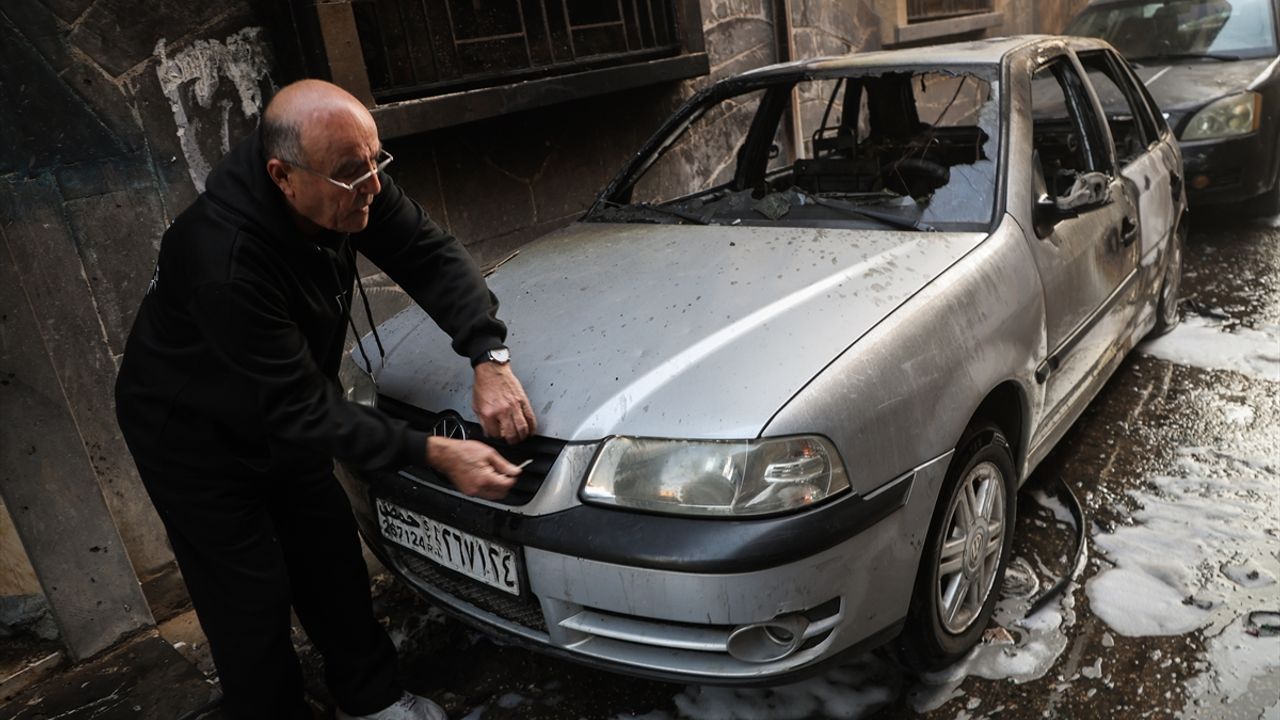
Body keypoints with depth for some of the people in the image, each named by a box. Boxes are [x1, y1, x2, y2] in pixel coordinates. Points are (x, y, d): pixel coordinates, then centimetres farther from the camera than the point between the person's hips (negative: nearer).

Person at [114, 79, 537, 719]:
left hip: (276, 415, 7)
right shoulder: (225, 261, -40)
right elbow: (301, 408, -35)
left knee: (332, 553, 14)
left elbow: (429, 253, -16)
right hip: (191, 431, -7)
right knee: (252, 600, 1)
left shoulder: (346, 181, -22)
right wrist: (436, 454, -37)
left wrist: (489, 357, -30)